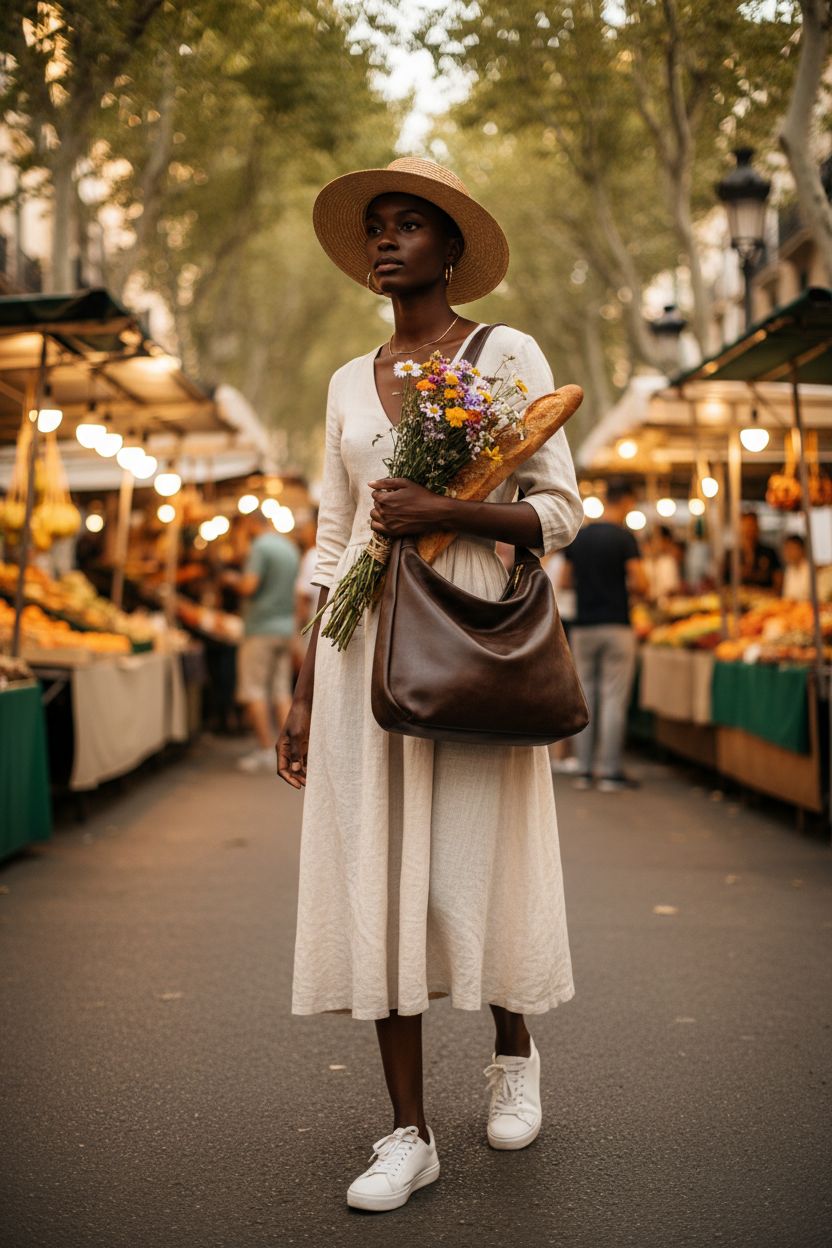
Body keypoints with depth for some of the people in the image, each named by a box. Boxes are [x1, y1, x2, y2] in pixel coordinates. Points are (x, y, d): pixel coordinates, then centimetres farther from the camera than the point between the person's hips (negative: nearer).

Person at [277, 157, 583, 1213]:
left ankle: (513, 1051, 32)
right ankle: (409, 1133, 11)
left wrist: (443, 510, -18)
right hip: (367, 649, 4)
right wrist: (303, 693, 9)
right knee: (376, 879, 1)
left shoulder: (508, 355, 1)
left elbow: (560, 513, -2)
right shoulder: (349, 384, 13)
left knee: (472, 871, 1)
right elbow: (335, 543, 13)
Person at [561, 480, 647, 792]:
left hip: (582, 626, 5)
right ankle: (610, 772, -1)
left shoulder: (579, 536, 8)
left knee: (584, 698, 9)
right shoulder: (624, 537, -8)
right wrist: (624, 587, 7)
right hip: (615, 625, -5)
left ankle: (584, 770, 10)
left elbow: (565, 579, 14)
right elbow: (641, 583, -13)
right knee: (613, 699, -1)